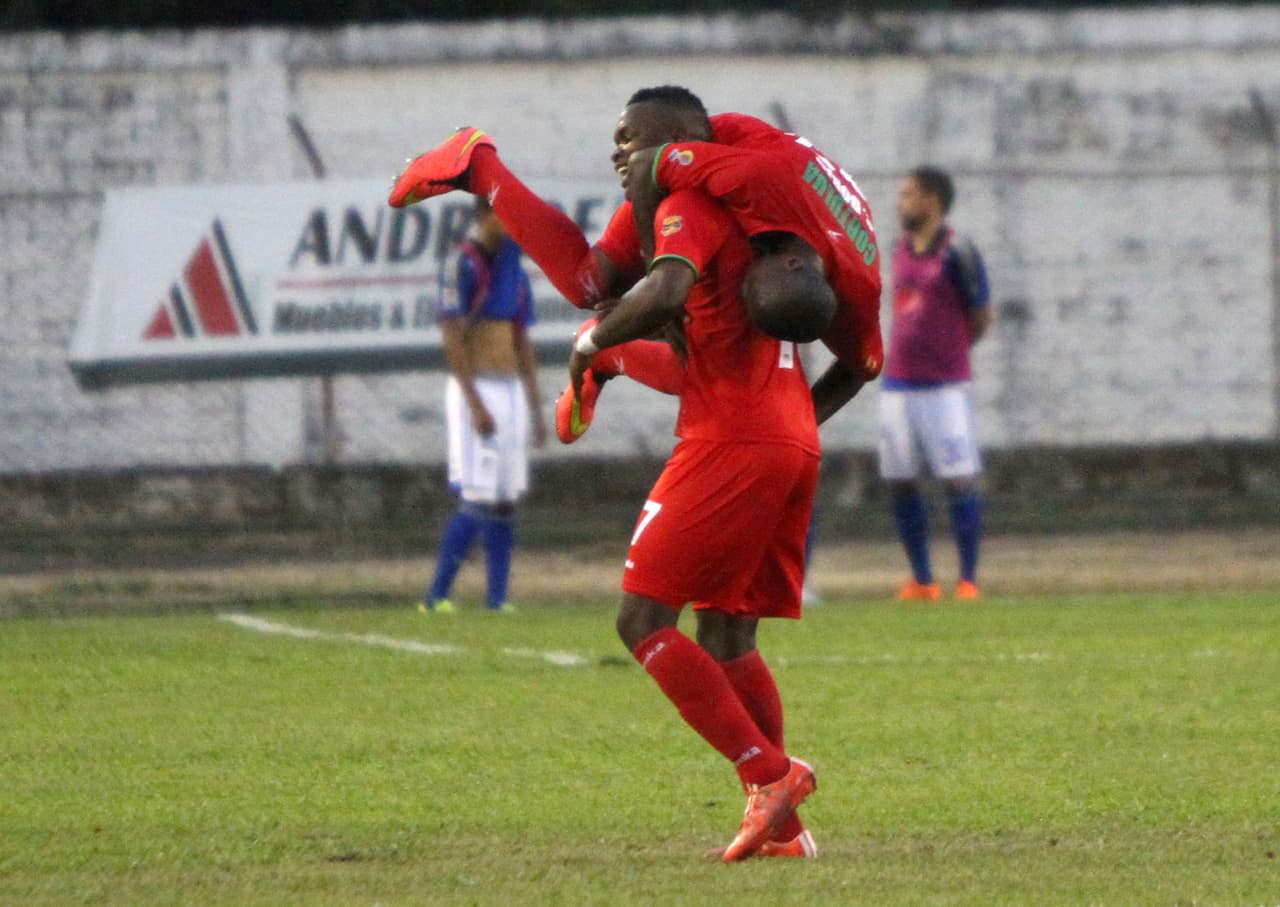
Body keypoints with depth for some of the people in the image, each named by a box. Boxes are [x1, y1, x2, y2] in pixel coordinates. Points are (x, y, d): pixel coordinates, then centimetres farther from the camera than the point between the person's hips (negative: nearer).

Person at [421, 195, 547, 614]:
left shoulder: (514, 269, 15)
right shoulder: (463, 266, -10)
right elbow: (454, 341, -16)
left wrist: (535, 408, 17)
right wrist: (475, 405, -22)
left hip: (512, 391, 8)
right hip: (475, 391, -8)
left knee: (505, 499, 6)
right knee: (478, 498, -12)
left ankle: (496, 599, 8)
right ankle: (437, 596, -9)